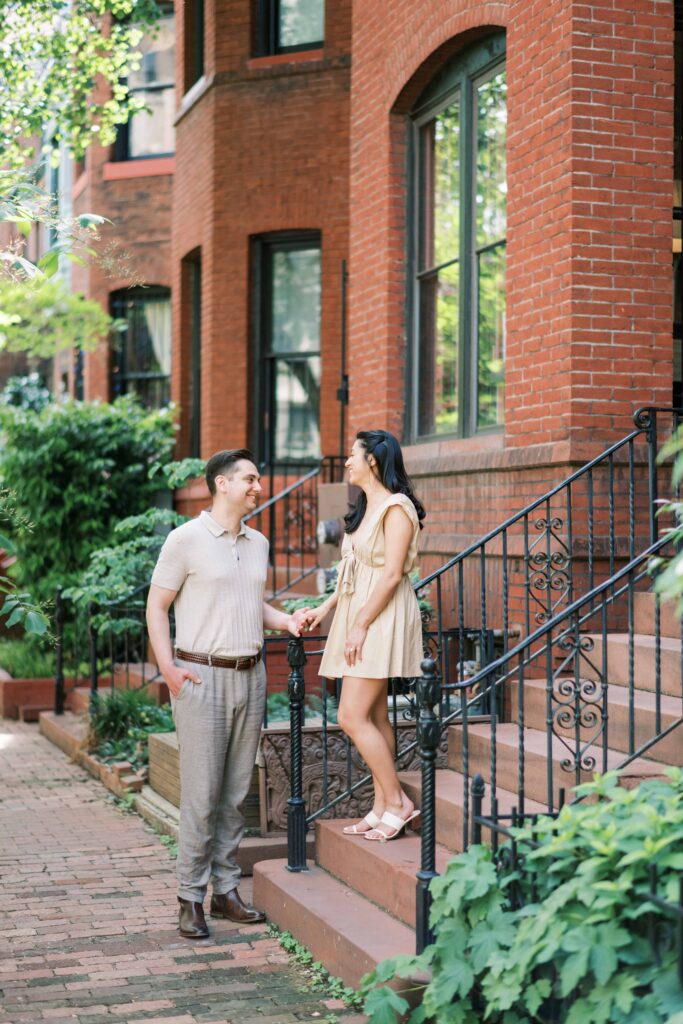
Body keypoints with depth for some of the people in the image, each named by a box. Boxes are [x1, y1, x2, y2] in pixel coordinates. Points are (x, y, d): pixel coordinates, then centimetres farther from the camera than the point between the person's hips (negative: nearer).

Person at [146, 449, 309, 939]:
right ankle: (191, 898, 5)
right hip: (202, 677, -6)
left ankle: (227, 889, 19)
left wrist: (286, 620, 5)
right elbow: (156, 606, -3)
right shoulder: (186, 539, -5)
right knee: (202, 793, -4)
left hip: (251, 676, 6)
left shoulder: (258, 543, 14)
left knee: (236, 792, 10)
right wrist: (169, 669, -11)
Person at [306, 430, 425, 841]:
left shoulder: (396, 508, -12)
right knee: (374, 718, 8)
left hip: (382, 619, -10)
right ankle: (383, 808, 12)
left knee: (352, 717, -13)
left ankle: (397, 802, -4)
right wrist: (326, 607, 14)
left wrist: (360, 625, -18)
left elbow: (391, 574, -17)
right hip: (359, 615, 10)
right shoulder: (365, 508, 18)